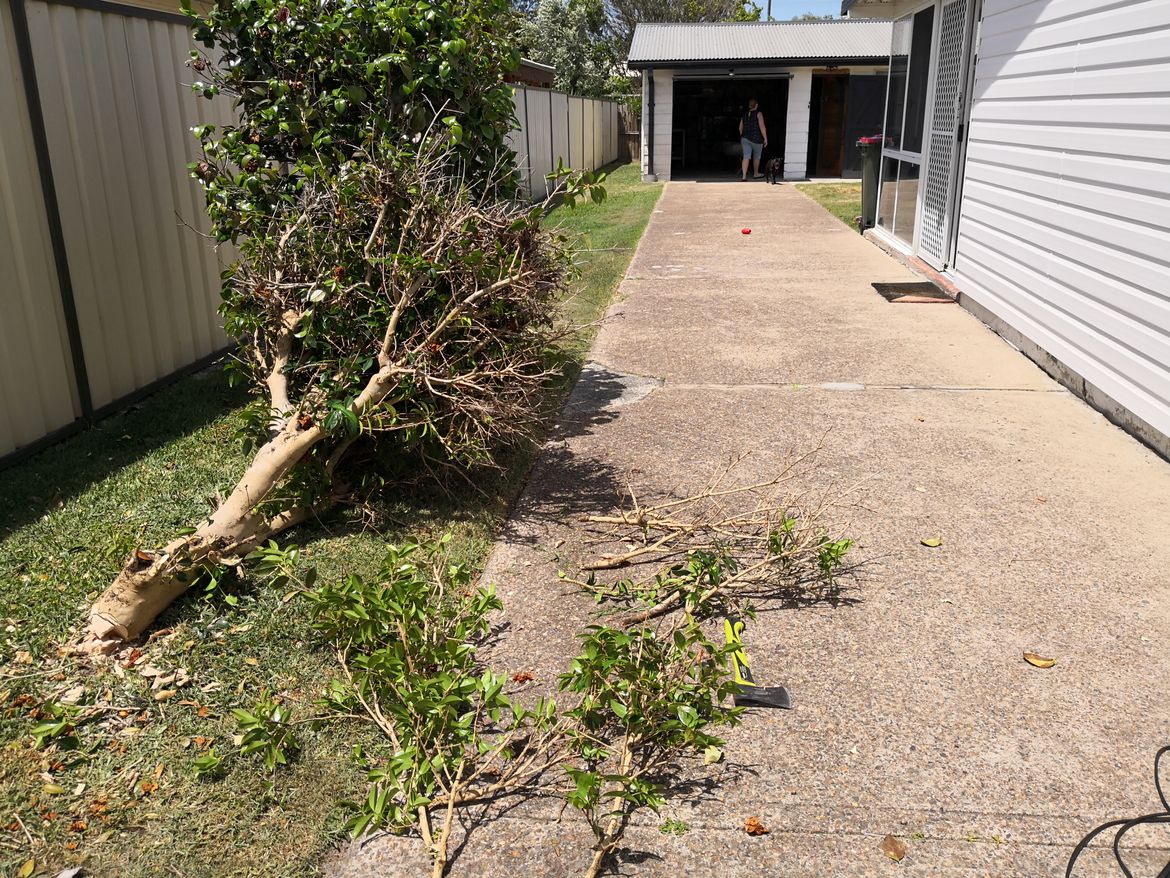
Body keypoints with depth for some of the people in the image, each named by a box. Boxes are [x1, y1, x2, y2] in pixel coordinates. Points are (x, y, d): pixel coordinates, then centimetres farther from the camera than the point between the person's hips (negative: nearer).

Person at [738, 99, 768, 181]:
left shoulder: (744, 115, 9)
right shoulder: (758, 114, -7)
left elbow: (740, 128, 14)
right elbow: (762, 127, -13)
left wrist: (743, 137, 28)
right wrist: (765, 138, -8)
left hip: (745, 139, 4)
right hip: (756, 139, -4)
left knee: (746, 156, -4)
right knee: (757, 156, 16)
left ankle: (744, 175, -19)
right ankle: (756, 173, 30)